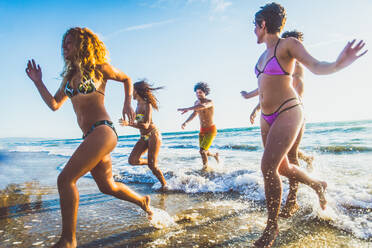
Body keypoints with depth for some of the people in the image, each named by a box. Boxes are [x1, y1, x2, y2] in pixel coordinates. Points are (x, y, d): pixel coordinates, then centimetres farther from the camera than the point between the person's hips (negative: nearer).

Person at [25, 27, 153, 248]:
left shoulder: (98, 67, 1)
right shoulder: (69, 76, 19)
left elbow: (126, 79, 13)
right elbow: (54, 104, 19)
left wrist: (128, 103, 2)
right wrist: (38, 82, 12)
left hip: (102, 131, -8)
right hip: (90, 136, 8)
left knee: (65, 179, -15)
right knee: (107, 186, 17)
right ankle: (143, 201, 40)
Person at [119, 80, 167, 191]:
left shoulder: (147, 105, -15)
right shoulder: (138, 104, 9)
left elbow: (146, 125, -25)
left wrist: (129, 123, -33)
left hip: (153, 135, -7)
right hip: (143, 137, 7)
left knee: (152, 165, -9)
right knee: (132, 160, -6)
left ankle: (164, 185, 11)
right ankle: (151, 162, 19)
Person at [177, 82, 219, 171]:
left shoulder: (209, 102, -18)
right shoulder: (196, 103, 5)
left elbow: (203, 106, -41)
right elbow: (194, 114, 17)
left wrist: (187, 109, -41)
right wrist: (186, 122, 2)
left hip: (211, 130, -7)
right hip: (202, 131, 7)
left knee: (202, 151, -16)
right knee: (203, 151, 15)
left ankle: (206, 167, 6)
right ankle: (215, 155, 44)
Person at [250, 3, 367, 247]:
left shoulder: (288, 44, -6)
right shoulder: (265, 54, 16)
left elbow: (316, 66, -19)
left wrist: (337, 64, -39)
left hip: (287, 112, -8)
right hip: (268, 117, 8)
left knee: (268, 167, -16)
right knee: (282, 168, 14)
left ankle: (272, 226, 1)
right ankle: (318, 185, 42)